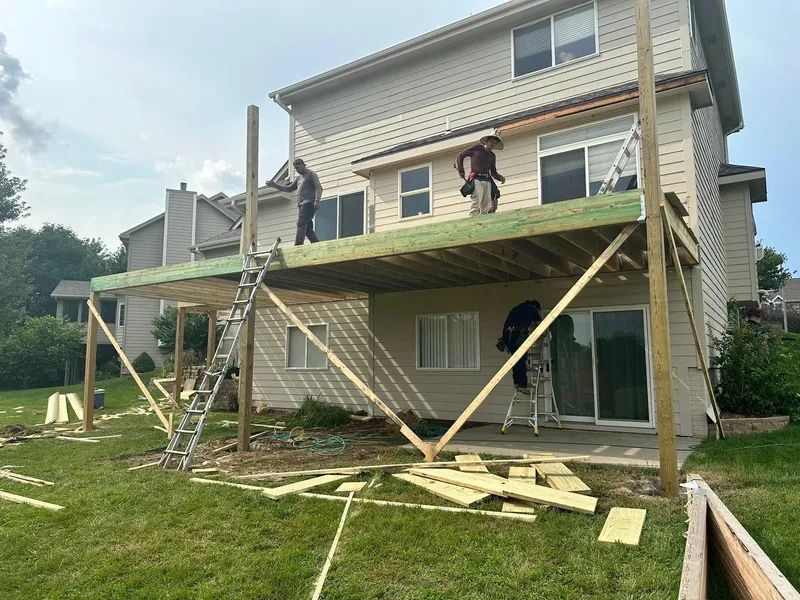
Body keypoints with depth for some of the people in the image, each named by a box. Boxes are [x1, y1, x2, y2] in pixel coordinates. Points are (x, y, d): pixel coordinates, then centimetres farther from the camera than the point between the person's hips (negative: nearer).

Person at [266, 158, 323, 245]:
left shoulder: (311, 174, 4)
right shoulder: (298, 178, 28)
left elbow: (319, 188, -8)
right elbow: (289, 188, 33)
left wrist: (317, 200, -23)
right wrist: (274, 185, 25)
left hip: (309, 203, -8)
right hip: (301, 205, 8)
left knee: (301, 224, -20)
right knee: (307, 228, 0)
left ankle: (297, 247, -29)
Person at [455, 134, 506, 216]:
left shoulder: (492, 156, 25)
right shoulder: (476, 148, 10)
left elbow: (493, 172, 29)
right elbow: (460, 156, 10)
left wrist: (500, 177, 8)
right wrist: (461, 171, 0)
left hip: (487, 181, 6)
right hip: (476, 179, -6)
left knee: (487, 208, -6)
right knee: (476, 204, -20)